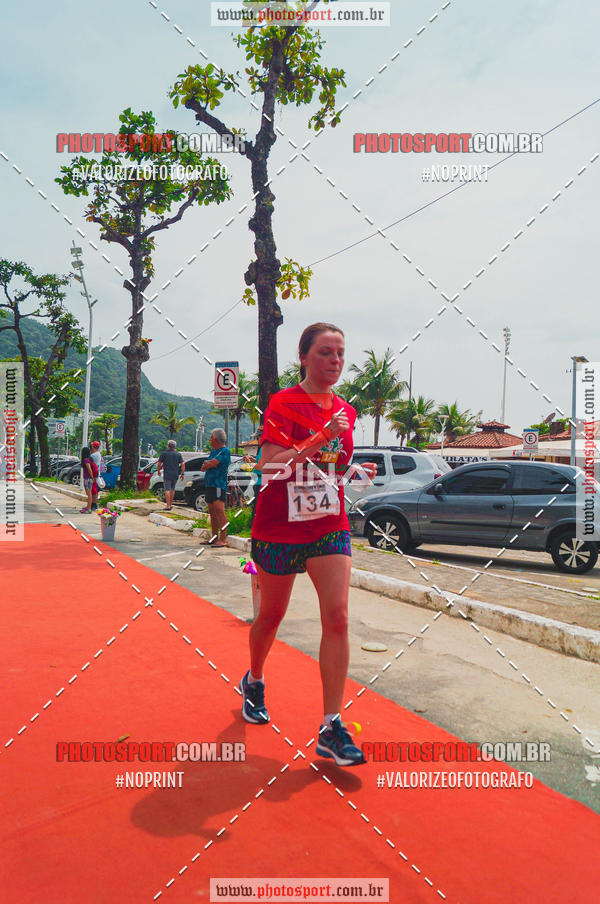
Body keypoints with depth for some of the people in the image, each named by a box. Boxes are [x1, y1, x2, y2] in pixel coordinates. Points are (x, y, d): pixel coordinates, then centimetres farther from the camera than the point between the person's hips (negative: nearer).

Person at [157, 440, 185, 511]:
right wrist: (182, 473, 3)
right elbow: (183, 464, -2)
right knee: (172, 489, 17)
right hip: (175, 475, 3)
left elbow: (159, 464, 1)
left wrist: (159, 471, 17)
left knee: (167, 490, -5)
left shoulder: (163, 454, -1)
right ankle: (170, 504, 24)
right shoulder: (178, 454, 5)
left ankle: (168, 506, -13)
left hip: (167, 475, -3)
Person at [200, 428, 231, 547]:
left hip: (218, 485, -10)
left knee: (219, 512, -13)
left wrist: (206, 464, 2)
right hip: (210, 484, 10)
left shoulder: (224, 451, -8)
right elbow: (203, 468, 16)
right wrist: (208, 464, -5)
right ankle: (214, 538, 19)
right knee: (212, 513, 12)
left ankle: (222, 540, -15)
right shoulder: (213, 451, 21)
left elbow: (213, 463, -19)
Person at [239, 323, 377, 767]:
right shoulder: (283, 403, -8)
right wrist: (320, 438, -24)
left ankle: (331, 729, 0)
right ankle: (254, 681, 44)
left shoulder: (345, 411, 8)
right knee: (271, 615, 13)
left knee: (337, 617, -9)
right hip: (279, 528, -3)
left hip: (330, 526, 4)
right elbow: (271, 465, -19)